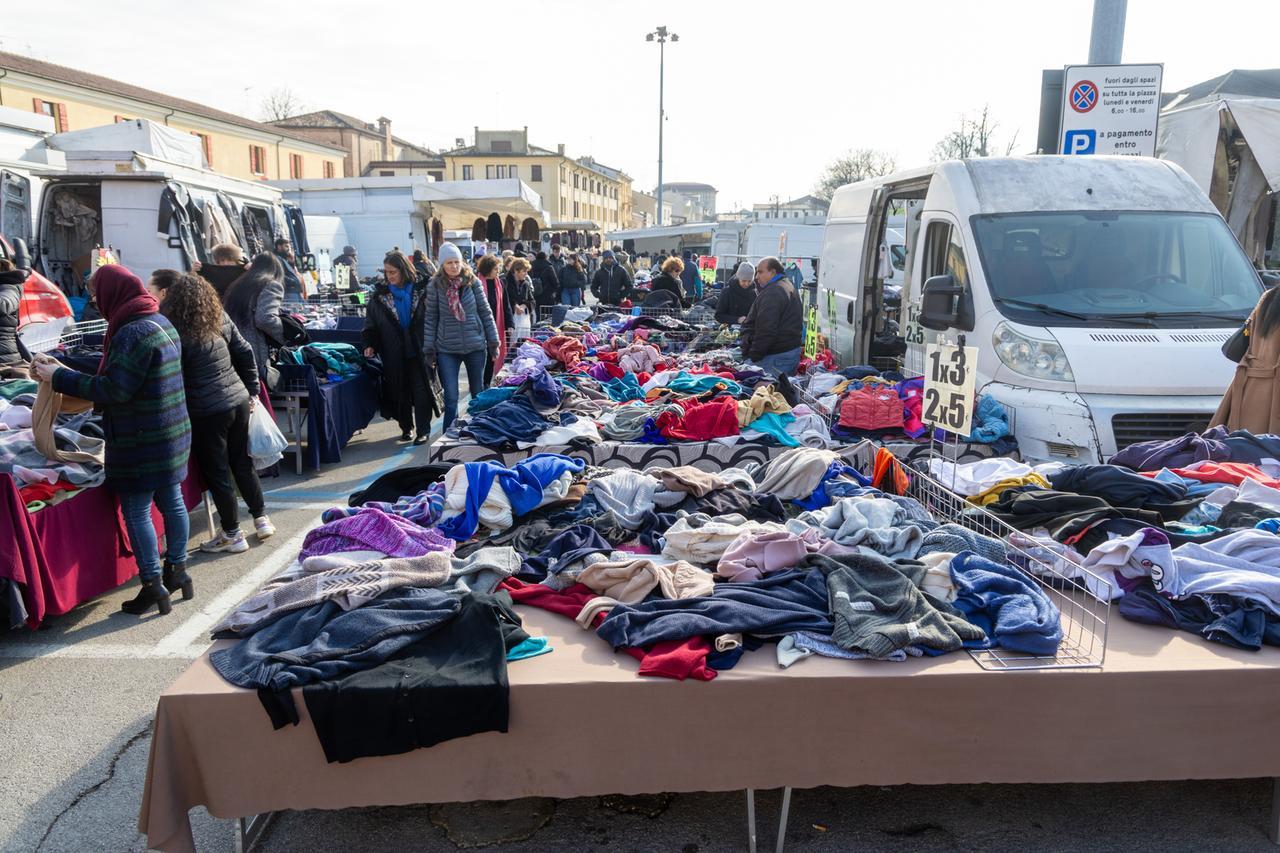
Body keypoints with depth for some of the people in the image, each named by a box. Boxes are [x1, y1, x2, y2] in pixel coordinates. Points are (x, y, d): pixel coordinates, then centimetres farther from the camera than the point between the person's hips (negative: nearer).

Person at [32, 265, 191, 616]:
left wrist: (60, 377, -13)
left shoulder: (132, 333, -20)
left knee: (136, 512, 1)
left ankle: (152, 585, 7)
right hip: (173, 434, 9)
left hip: (141, 442, -9)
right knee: (172, 502, 16)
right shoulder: (161, 323, 10)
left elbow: (114, 390, -22)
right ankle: (177, 570, 28)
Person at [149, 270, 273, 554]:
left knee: (217, 473, 7)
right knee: (243, 464, 19)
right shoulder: (217, 316, 6)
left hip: (206, 412, -6)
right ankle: (261, 519, 28)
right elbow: (245, 352, 9)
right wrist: (252, 391, 15)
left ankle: (232, 535, 18)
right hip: (239, 401, 7)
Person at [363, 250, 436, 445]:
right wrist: (370, 344, -3)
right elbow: (370, 323, 11)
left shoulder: (421, 289, 0)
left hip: (418, 350, -2)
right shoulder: (380, 294, 6)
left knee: (421, 390, -3)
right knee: (400, 392, 7)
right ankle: (406, 427, 21)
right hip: (394, 354, 2)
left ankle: (423, 431, 5)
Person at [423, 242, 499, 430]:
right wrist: (429, 349, 0)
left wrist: (493, 341, 3)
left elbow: (485, 312, 3)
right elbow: (431, 318, 1)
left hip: (475, 345, 1)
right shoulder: (434, 286, -3)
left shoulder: (473, 282, -2)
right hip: (447, 349, -1)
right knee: (451, 398, -5)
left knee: (478, 394, 14)